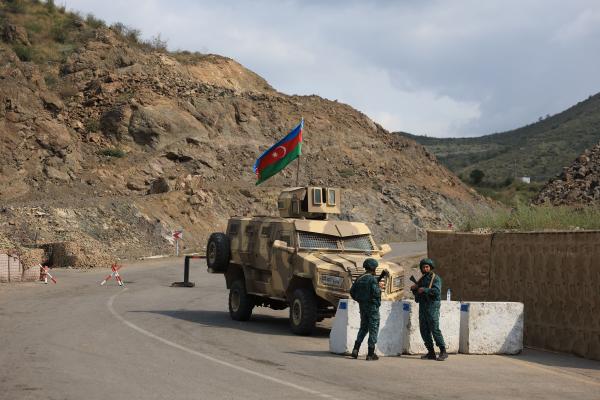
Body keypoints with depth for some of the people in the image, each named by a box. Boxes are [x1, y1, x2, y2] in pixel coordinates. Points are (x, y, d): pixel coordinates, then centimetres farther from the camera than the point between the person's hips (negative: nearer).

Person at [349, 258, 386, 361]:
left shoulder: (359, 279, 7)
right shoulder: (372, 279, -15)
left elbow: (352, 292, 9)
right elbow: (376, 293, -22)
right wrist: (379, 287, -4)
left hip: (362, 306, 7)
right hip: (372, 306, -7)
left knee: (363, 327, 19)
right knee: (373, 329, 1)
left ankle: (355, 349, 6)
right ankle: (371, 354, 1)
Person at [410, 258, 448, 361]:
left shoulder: (435, 278, -3)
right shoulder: (422, 279, 19)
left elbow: (437, 291, -18)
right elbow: (417, 294, 23)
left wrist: (424, 290, -24)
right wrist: (414, 289, 3)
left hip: (432, 307, -8)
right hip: (422, 307, 8)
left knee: (435, 329, -12)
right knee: (424, 330, 4)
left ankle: (443, 352, -9)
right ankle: (431, 352, 9)